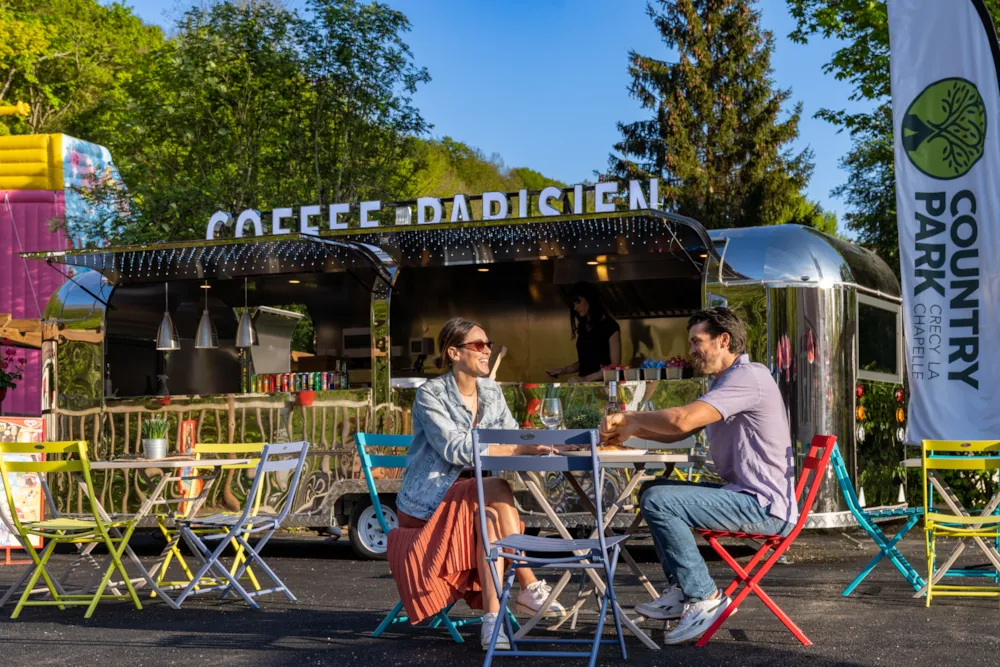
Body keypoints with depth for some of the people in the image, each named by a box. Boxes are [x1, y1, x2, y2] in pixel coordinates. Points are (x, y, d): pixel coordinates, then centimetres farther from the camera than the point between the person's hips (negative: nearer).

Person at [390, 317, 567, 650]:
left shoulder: (491, 391, 6)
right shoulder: (431, 394, -14)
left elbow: (512, 439, 1)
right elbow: (454, 448, -27)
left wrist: (536, 444, -23)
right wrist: (519, 448, -33)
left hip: (472, 501, 6)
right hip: (430, 501, -5)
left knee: (490, 517, -29)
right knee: (498, 491, -29)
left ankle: (493, 617, -32)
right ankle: (529, 586, -26)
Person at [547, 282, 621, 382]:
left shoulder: (609, 326, -3)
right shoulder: (583, 327, 15)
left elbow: (615, 365, -7)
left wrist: (587, 378, -16)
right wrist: (563, 370, 8)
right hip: (584, 385, 5)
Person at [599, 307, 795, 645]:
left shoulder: (748, 377, -16)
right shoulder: (728, 381, 19)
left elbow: (681, 420, -28)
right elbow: (677, 432, 18)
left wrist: (631, 418, -11)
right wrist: (629, 429, 2)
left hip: (764, 506, -11)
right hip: (746, 495, 11)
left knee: (657, 501, -19)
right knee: (654, 491, 15)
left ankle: (703, 597, -11)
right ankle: (681, 591, 10)